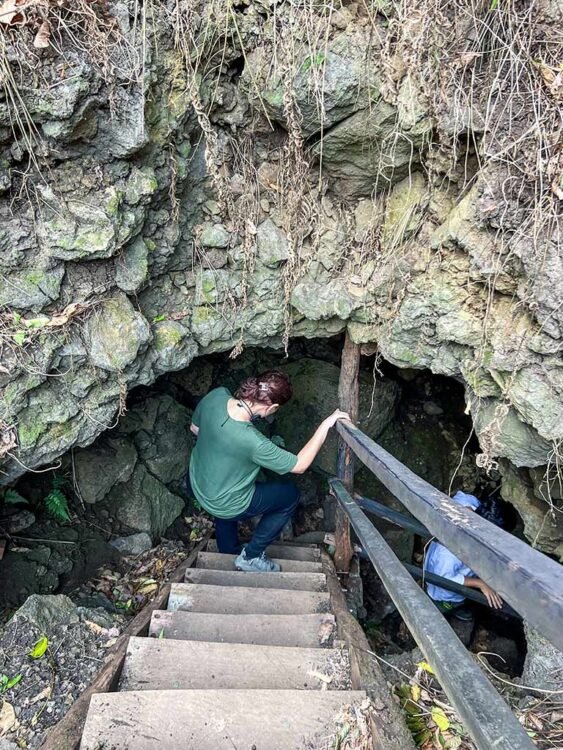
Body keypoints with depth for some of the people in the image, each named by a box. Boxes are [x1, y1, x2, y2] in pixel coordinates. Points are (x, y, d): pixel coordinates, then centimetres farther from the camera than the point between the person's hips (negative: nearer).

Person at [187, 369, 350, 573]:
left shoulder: (216, 395, -21)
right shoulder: (253, 442, -37)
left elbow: (195, 428, 0)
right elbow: (300, 465, -23)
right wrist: (325, 425, -23)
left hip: (196, 485, 7)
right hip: (224, 506, -6)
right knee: (291, 495, 11)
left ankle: (229, 553, 49)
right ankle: (251, 556, 20)